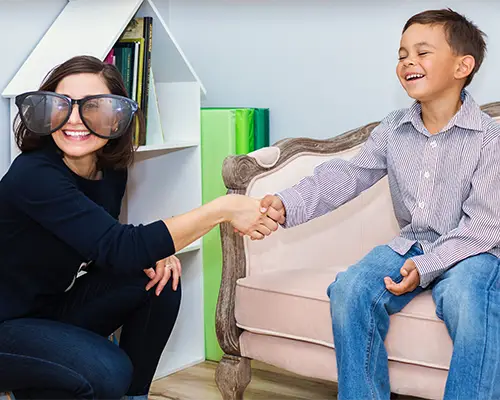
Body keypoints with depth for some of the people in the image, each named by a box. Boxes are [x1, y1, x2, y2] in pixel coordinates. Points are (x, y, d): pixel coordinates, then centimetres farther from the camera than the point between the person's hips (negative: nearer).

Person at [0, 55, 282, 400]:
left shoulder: (111, 169, -5)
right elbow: (118, 248, -37)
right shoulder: (34, 175, -28)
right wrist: (223, 209, -37)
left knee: (161, 280, -10)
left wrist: (152, 251, -15)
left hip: (57, 306, 7)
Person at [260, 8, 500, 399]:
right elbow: (346, 176, -6)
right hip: (410, 246, 5)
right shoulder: (393, 129, 3)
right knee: (349, 289, -19)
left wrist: (426, 266, -26)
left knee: (466, 295, -37)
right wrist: (287, 204, -24)